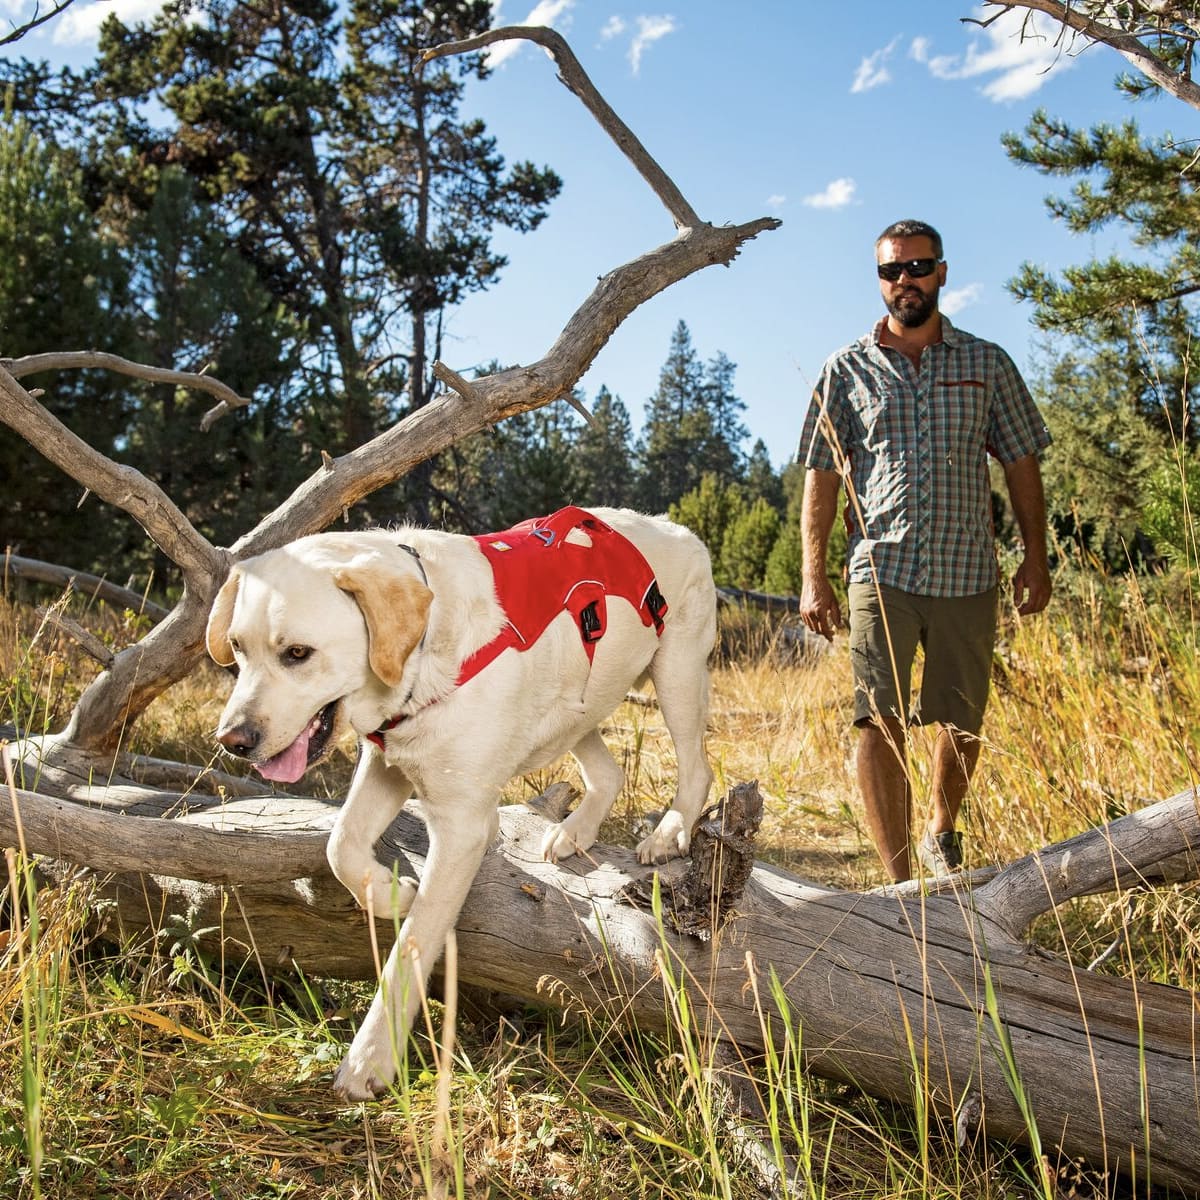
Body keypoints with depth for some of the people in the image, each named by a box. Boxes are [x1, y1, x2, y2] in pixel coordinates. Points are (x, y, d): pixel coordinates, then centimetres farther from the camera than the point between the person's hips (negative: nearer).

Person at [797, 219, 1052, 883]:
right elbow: (822, 475, 5)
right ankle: (900, 884, -7)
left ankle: (940, 831, 38)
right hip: (881, 571, -1)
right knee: (879, 723, -11)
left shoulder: (987, 364, 9)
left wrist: (1035, 556, 5)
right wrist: (813, 576, -2)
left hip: (968, 574, 2)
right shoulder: (847, 368, 6)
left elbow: (1021, 463, 12)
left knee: (962, 723, 11)